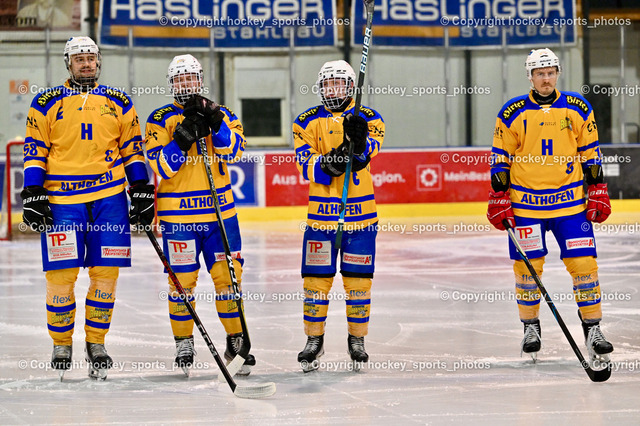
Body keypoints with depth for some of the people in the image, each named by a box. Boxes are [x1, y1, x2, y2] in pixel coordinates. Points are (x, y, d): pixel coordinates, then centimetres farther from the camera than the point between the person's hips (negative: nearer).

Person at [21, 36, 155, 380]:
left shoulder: (118, 103, 12)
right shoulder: (47, 103, 6)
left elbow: (132, 149, 14)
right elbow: (35, 151, 4)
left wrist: (142, 193, 8)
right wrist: (32, 194, -5)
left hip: (110, 198, 2)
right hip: (61, 199, -2)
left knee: (105, 273, 0)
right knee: (61, 274, -5)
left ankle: (96, 342, 13)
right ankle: (61, 345, 10)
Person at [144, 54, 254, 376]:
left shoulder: (220, 114, 9)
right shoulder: (161, 120, 2)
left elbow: (234, 151, -7)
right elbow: (160, 166, -9)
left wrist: (215, 124, -19)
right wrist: (182, 138, -20)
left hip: (220, 212, 2)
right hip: (178, 215, -2)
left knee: (229, 276, 1)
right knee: (182, 280, 0)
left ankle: (237, 338, 13)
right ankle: (183, 343, 13)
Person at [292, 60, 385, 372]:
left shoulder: (368, 118, 2)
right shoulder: (308, 121, 5)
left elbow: (368, 152, -17)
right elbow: (305, 164, -6)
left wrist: (359, 141, -39)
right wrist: (327, 164, -26)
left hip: (360, 212, 0)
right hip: (321, 211, 0)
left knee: (358, 278, 4)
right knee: (317, 277, 0)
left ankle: (357, 339, 17)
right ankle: (314, 339, 12)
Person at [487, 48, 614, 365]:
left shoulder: (578, 108, 4)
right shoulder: (513, 113, -1)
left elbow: (590, 153, 10)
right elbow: (500, 159, 3)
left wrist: (597, 191, 5)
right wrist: (499, 199, -2)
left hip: (570, 202, 1)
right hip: (525, 202, -1)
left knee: (583, 262, -4)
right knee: (528, 265, 2)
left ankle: (592, 329, 3)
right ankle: (531, 328, 18)